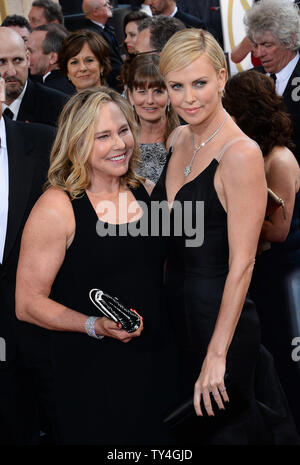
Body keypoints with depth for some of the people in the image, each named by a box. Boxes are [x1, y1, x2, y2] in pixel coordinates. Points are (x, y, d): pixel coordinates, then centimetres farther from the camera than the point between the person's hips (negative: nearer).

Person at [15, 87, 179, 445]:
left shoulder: (147, 192, 6)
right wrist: (96, 326, -24)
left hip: (155, 361, 6)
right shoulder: (56, 207, -11)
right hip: (90, 372, -5)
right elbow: (28, 303, -11)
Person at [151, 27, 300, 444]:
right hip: (176, 307, 8)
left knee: (220, 427, 9)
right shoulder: (178, 139, 4)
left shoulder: (241, 154, -21)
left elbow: (241, 264, -21)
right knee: (187, 424, 21)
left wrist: (217, 354, -21)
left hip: (219, 314, -8)